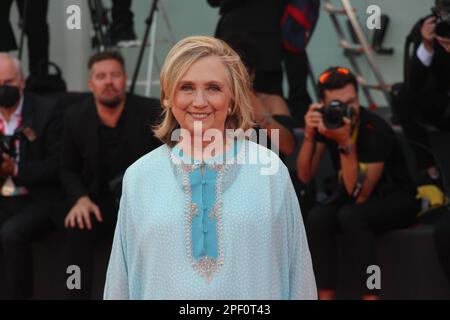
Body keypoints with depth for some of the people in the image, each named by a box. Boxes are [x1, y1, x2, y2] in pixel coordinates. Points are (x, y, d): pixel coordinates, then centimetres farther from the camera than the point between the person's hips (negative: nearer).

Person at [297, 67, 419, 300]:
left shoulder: (375, 130, -28)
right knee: (316, 218, -26)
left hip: (395, 199, -5)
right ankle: (326, 296, -21)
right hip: (351, 194, 5)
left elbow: (360, 195, -31)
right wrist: (309, 135, -27)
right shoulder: (325, 120, -11)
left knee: (351, 216, -35)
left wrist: (346, 143, -40)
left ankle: (371, 295, -30)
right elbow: (305, 176, -11)